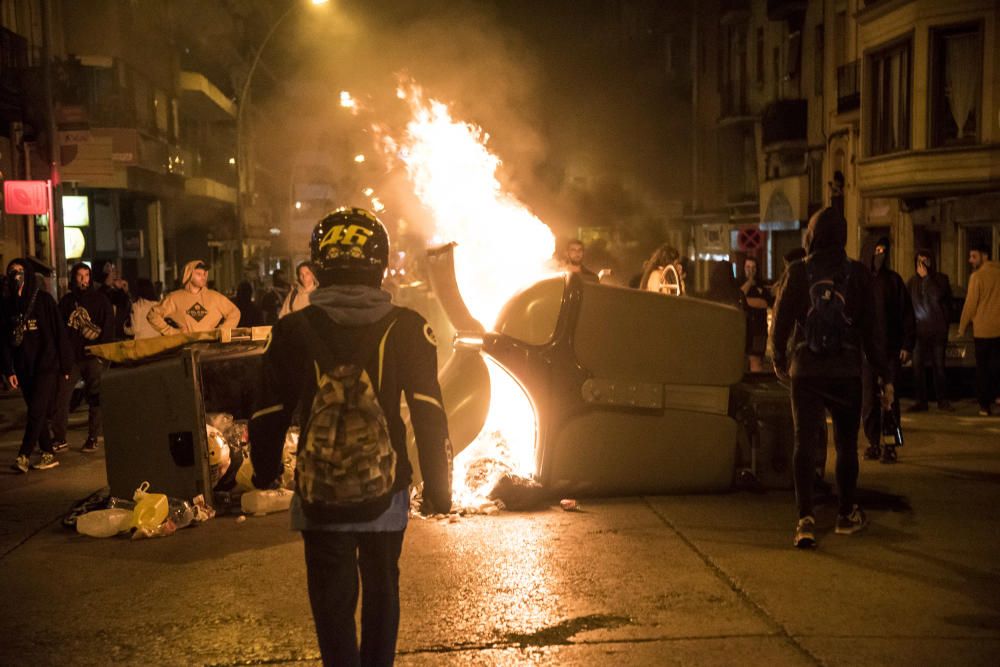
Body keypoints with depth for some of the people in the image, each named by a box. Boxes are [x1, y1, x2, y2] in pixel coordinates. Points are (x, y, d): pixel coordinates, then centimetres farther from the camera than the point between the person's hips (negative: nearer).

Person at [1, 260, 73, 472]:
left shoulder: (43, 299, -2)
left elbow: (59, 333, -2)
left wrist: (65, 365, -4)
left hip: (46, 365, -4)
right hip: (24, 369, 4)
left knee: (37, 411, -10)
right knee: (37, 412, 8)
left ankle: (24, 455, -7)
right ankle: (48, 454, 16)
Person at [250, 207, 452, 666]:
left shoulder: (294, 331, -6)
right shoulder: (406, 328, -8)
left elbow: (270, 413, 0)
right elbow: (429, 414, -9)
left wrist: (264, 471, 17)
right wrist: (438, 484, 0)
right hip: (386, 488, 1)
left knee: (333, 598, 11)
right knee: (381, 590, 19)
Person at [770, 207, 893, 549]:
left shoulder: (798, 272, -3)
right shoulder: (858, 274, -2)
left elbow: (781, 321, 0)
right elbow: (872, 328, -2)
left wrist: (779, 361, 17)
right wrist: (884, 376, 3)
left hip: (806, 370, -1)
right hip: (846, 371, 1)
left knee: (805, 443, -1)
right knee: (846, 444, 15)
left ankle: (806, 519, -12)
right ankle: (847, 514, 27)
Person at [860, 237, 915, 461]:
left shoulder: (894, 280, 6)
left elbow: (907, 314, 5)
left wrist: (907, 344, -2)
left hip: (890, 349, 0)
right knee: (868, 398, 2)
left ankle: (889, 446, 2)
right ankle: (873, 443, 12)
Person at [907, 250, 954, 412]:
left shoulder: (941, 279, 5)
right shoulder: (912, 282, 11)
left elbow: (937, 296, -9)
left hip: (938, 329, -2)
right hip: (919, 329, 2)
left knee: (939, 366, 1)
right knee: (918, 367, -1)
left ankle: (943, 400, 10)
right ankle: (921, 401, 5)